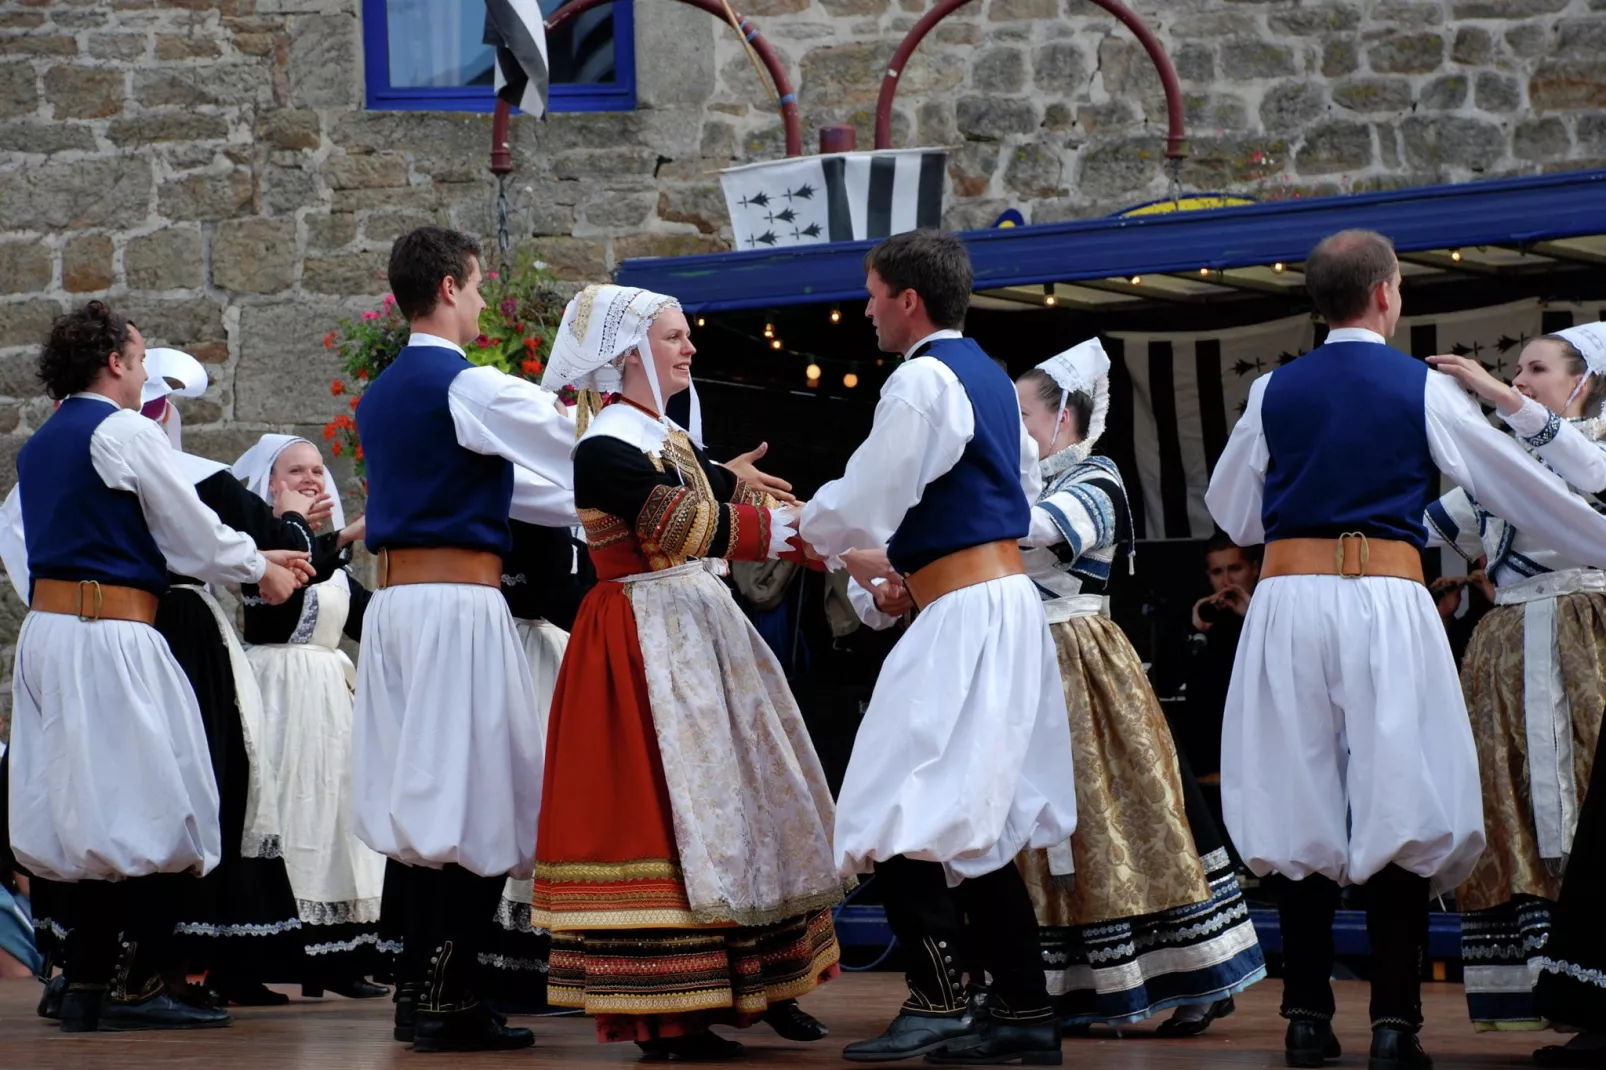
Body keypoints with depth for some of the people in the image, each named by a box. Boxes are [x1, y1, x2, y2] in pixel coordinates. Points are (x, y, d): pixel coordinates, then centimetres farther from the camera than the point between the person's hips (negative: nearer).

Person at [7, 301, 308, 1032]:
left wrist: (250, 559, 28)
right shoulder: (125, 431, -8)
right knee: (151, 807, -4)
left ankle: (87, 985, 12)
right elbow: (190, 529, -3)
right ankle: (134, 984, -6)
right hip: (110, 636, -9)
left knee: (96, 812, 12)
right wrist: (261, 570, 14)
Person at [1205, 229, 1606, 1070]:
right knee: (1400, 810, -2)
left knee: (1302, 812, 7)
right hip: (1385, 599, -3)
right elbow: (1521, 488, 7)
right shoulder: (1422, 390, 2)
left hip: (1289, 600, 3)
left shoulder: (1274, 393, 10)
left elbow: (1229, 513, 18)